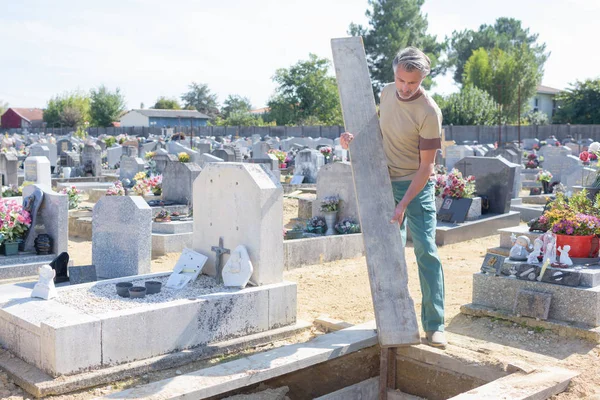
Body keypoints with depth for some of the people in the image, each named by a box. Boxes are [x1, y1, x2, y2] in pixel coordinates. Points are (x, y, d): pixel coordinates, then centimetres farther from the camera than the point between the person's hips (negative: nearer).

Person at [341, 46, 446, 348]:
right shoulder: (387, 93, 0)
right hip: (387, 182, 6)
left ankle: (434, 325, -2)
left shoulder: (429, 112, -19)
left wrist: (403, 205, -22)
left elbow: (426, 167, -18)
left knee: (426, 252, -8)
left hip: (416, 186, -5)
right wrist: (356, 138, -3)